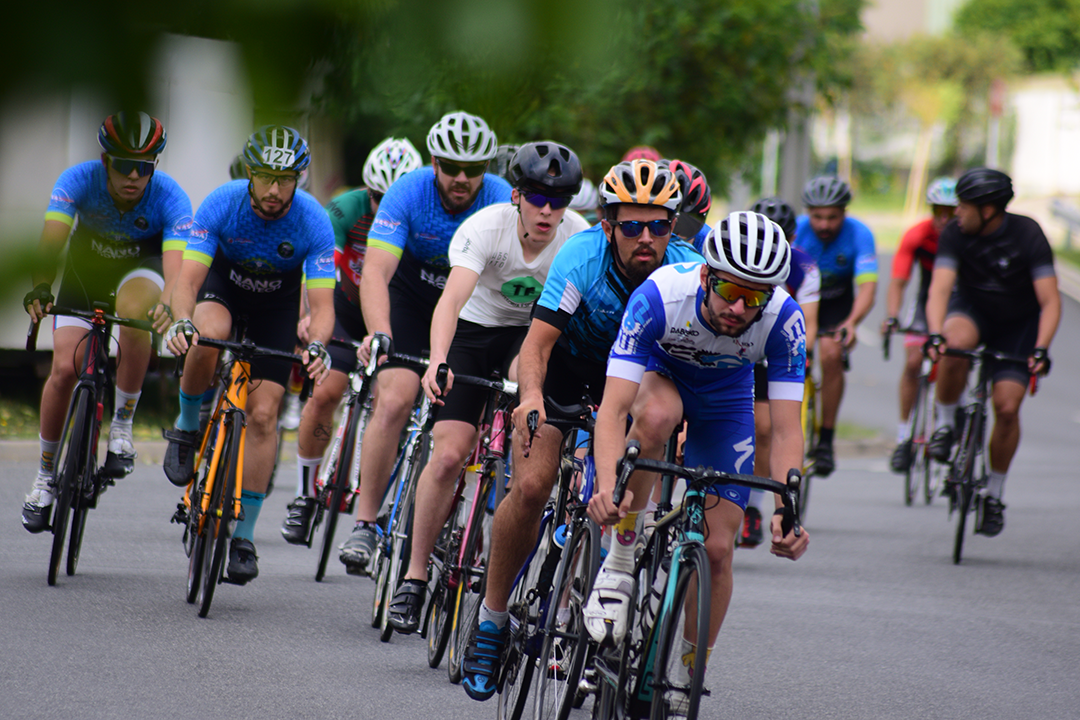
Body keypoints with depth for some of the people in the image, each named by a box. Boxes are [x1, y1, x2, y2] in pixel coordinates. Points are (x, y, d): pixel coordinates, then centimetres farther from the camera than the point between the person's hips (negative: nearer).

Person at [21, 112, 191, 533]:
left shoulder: (169, 198, -30)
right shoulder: (79, 181, -28)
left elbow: (176, 266, -41)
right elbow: (52, 241, -39)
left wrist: (169, 306, -62)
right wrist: (40, 286, -58)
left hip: (142, 267, -1)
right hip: (87, 265, 1)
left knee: (132, 309, -36)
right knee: (65, 368, -13)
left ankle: (123, 427, -18)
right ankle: (44, 478, 6)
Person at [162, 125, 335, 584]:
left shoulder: (313, 222, -29)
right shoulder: (222, 204, -29)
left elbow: (322, 304, -31)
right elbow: (188, 278, -32)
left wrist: (316, 346, -52)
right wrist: (181, 322, -53)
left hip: (277, 306, 0)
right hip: (223, 283, 0)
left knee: (262, 414, -10)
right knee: (208, 334, -37)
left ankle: (244, 535, 0)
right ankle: (187, 427, -8)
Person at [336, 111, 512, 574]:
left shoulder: (502, 202, -24)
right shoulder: (409, 192, -25)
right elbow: (376, 270, -33)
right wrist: (379, 335, -49)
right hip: (411, 296, -1)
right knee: (394, 401, -18)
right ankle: (364, 524, -11)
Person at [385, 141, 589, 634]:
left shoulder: (579, 238, -22)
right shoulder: (485, 227, -28)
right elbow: (452, 299, -39)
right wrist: (438, 361, -56)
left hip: (535, 332, 2)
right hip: (475, 331, -2)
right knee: (449, 453, -14)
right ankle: (415, 577, -1)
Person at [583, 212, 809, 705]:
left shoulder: (783, 320, -33)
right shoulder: (660, 296, -39)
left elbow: (786, 430, -31)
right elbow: (612, 409, -42)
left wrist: (787, 511, -47)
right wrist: (607, 485, -59)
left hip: (725, 398, 2)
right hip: (657, 373, -2)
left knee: (717, 548, -8)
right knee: (657, 414, -40)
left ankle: (686, 680, 12)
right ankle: (619, 564, -24)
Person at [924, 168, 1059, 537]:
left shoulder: (1028, 235, -25)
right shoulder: (955, 234, -20)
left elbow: (1050, 301, -27)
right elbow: (940, 288, -29)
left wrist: (1040, 349, -41)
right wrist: (935, 335, -47)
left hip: (1019, 324, -1)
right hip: (972, 310, 1)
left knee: (1007, 406, -14)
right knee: (956, 344, -36)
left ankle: (994, 495, 6)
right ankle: (945, 424, -12)